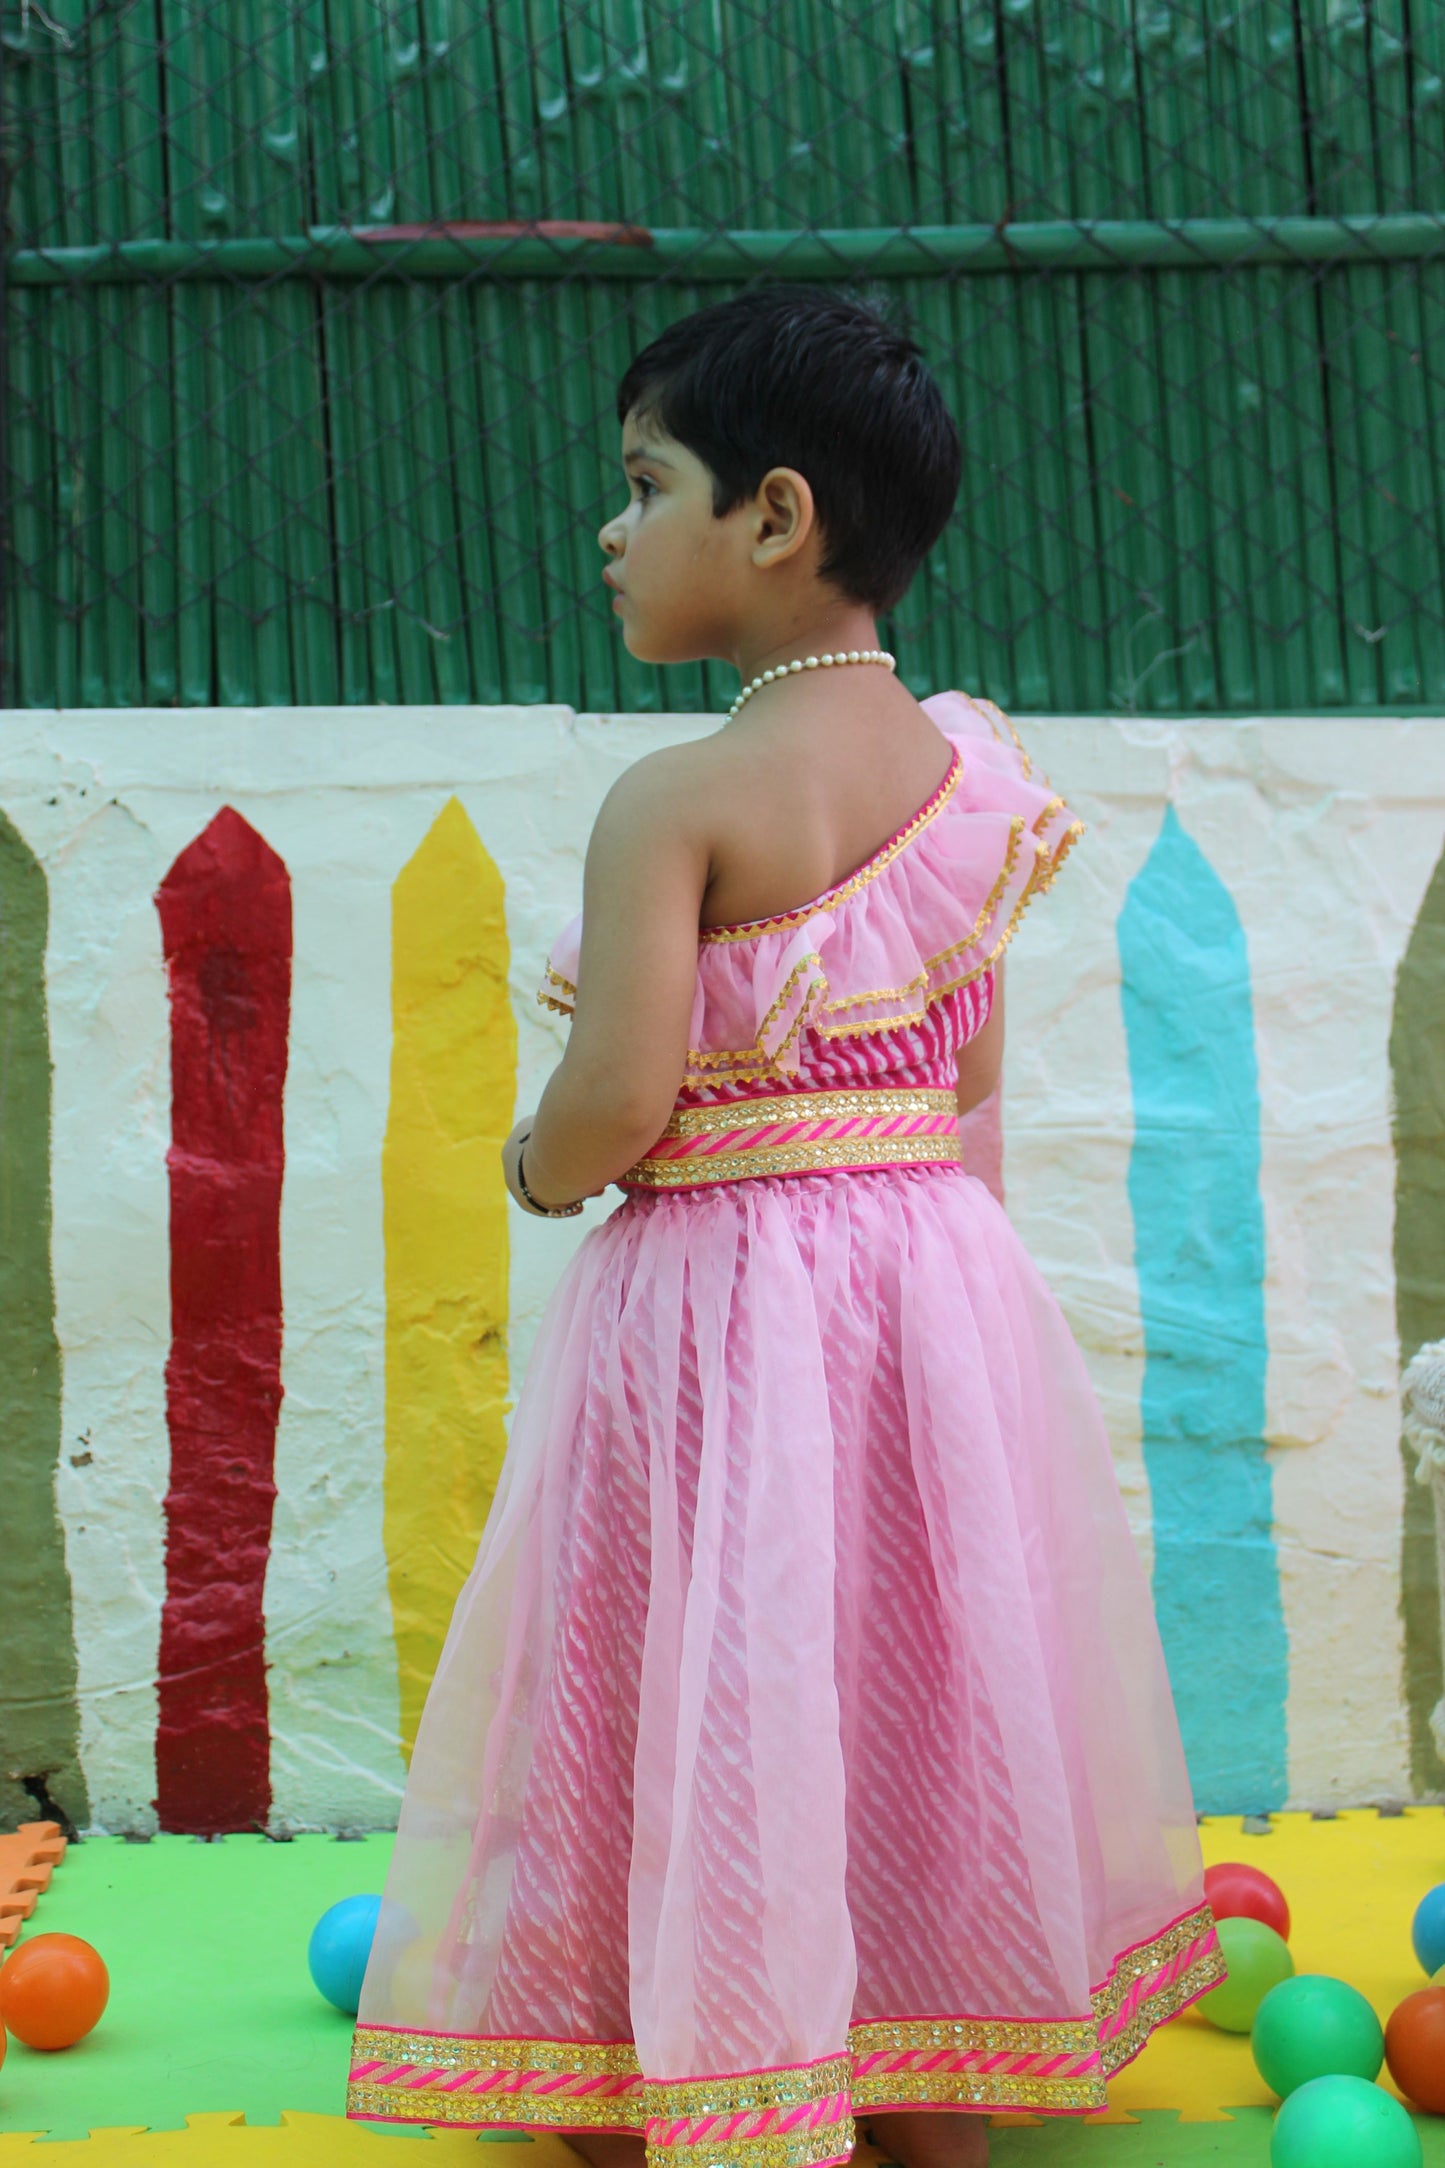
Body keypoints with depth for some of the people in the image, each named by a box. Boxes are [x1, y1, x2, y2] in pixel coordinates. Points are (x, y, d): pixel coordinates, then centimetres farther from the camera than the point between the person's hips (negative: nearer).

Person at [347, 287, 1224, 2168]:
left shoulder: (676, 800, -17)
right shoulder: (974, 776, 3)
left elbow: (612, 1110, -20)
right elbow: (968, 1083, 9)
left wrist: (536, 1163, 0)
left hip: (712, 1305, -6)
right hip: (942, 1275, 6)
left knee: (701, 1756, 6)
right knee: (919, 1728, 18)